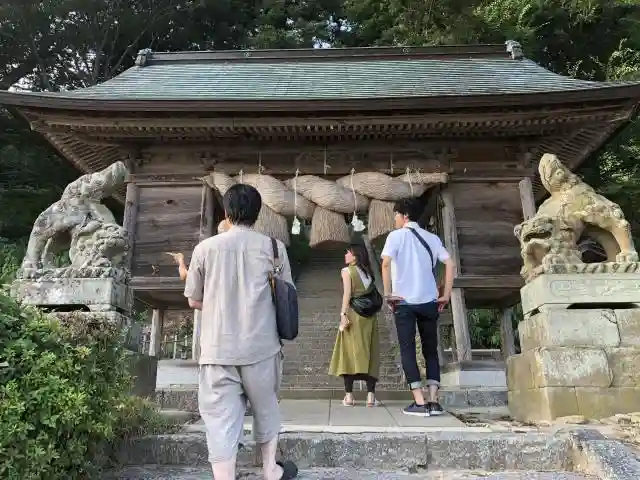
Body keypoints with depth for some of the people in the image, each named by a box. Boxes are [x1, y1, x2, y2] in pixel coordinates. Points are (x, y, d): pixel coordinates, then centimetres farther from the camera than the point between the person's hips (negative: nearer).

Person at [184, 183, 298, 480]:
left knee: (221, 422, 5)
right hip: (261, 346, 1)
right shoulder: (272, 247, -1)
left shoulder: (205, 248, 0)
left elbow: (194, 300, 8)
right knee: (265, 409, 22)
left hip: (218, 349, -1)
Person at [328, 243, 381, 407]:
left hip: (354, 313, -5)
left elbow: (347, 293, -10)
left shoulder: (347, 270, 1)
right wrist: (371, 310, 15)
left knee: (350, 353, -1)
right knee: (369, 353, 4)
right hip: (369, 315, 5)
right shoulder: (368, 272, 17)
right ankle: (371, 395, -1)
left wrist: (343, 314, -14)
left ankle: (349, 395, -2)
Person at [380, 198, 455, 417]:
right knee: (431, 351, 11)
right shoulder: (432, 238, 11)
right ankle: (433, 401, 6)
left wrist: (388, 294, -11)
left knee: (408, 351, 2)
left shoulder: (396, 235, -1)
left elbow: (386, 263, -17)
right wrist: (446, 295, 5)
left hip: (404, 302, -3)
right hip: (429, 302, 4)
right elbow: (450, 264, 2)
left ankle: (420, 403, -3)